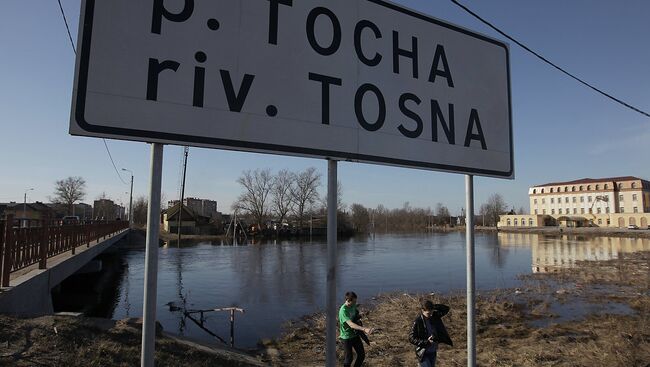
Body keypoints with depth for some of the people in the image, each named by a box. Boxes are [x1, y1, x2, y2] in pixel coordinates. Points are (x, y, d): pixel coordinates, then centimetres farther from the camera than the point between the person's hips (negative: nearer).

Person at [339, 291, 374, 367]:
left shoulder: (353, 305, -4)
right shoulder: (343, 310, -29)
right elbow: (351, 324, -41)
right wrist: (364, 329, -52)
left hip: (355, 334, 7)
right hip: (346, 337, -7)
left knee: (362, 355, 9)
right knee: (349, 358, 5)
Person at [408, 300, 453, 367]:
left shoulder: (434, 316, -2)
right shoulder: (418, 321, -18)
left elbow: (446, 309, 2)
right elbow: (411, 338, -17)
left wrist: (434, 307, -12)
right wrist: (426, 342, -25)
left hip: (433, 352, 6)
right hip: (423, 353, -6)